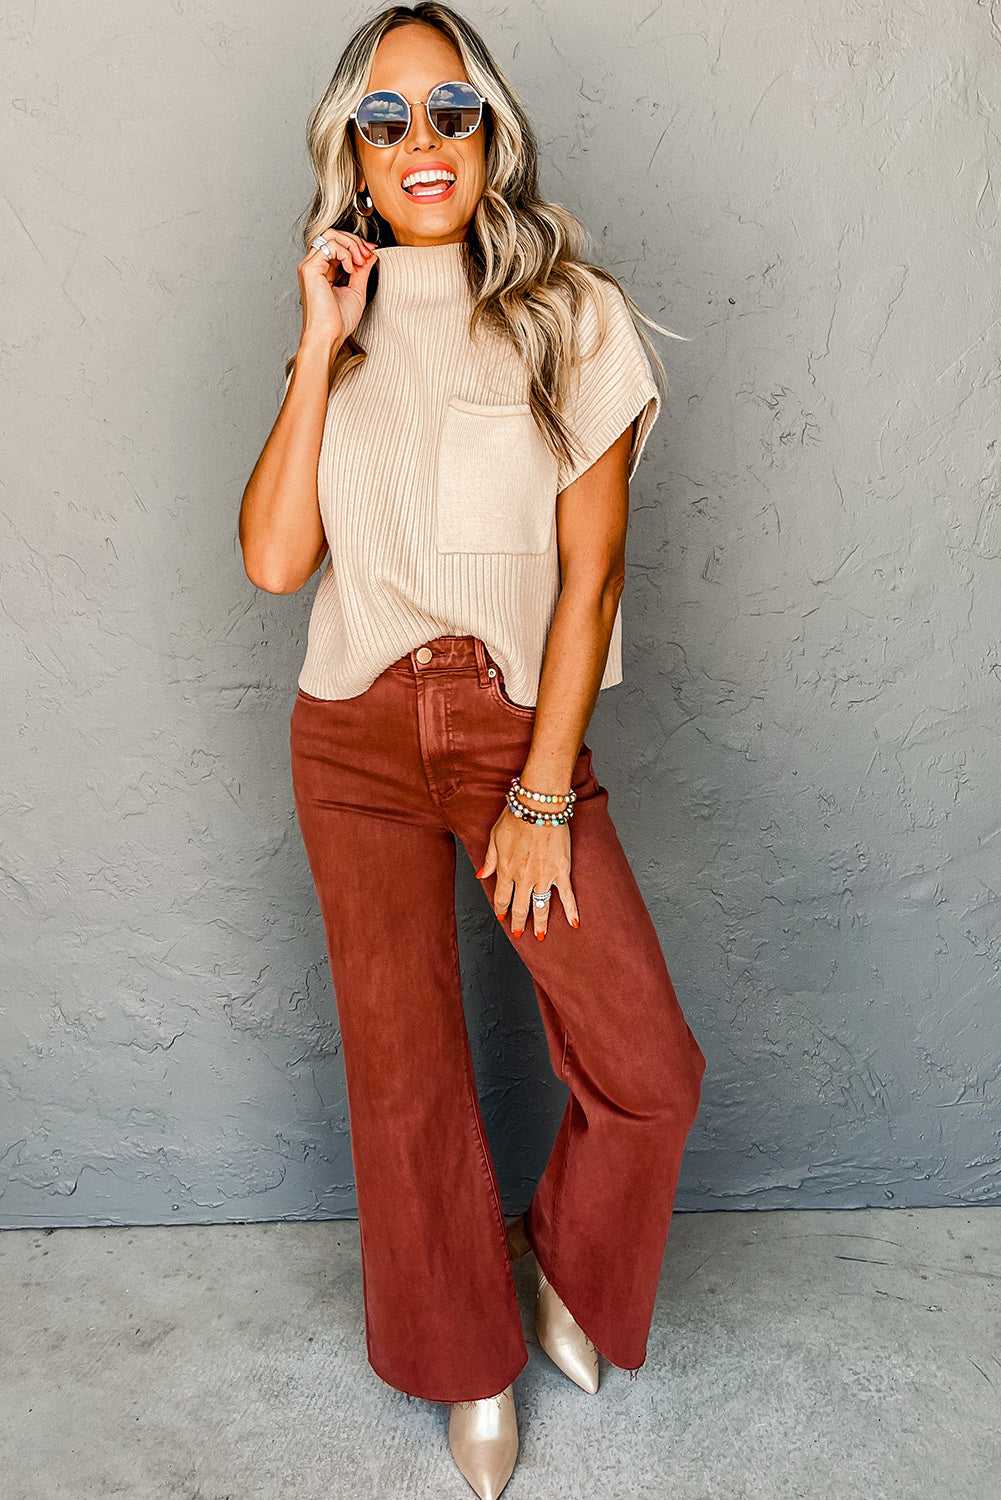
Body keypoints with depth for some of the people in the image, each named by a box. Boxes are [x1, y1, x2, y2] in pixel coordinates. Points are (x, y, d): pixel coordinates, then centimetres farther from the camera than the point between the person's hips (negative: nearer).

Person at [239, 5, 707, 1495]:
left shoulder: (575, 313, -3)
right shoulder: (348, 327, 6)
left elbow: (590, 571, -7)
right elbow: (274, 559, -7)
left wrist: (542, 798, -10)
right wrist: (321, 350, -11)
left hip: (521, 729, -2)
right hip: (358, 742, 2)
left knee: (651, 1071, -6)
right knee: (404, 1079, 9)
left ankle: (567, 1264, 29)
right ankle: (473, 1366, 33)